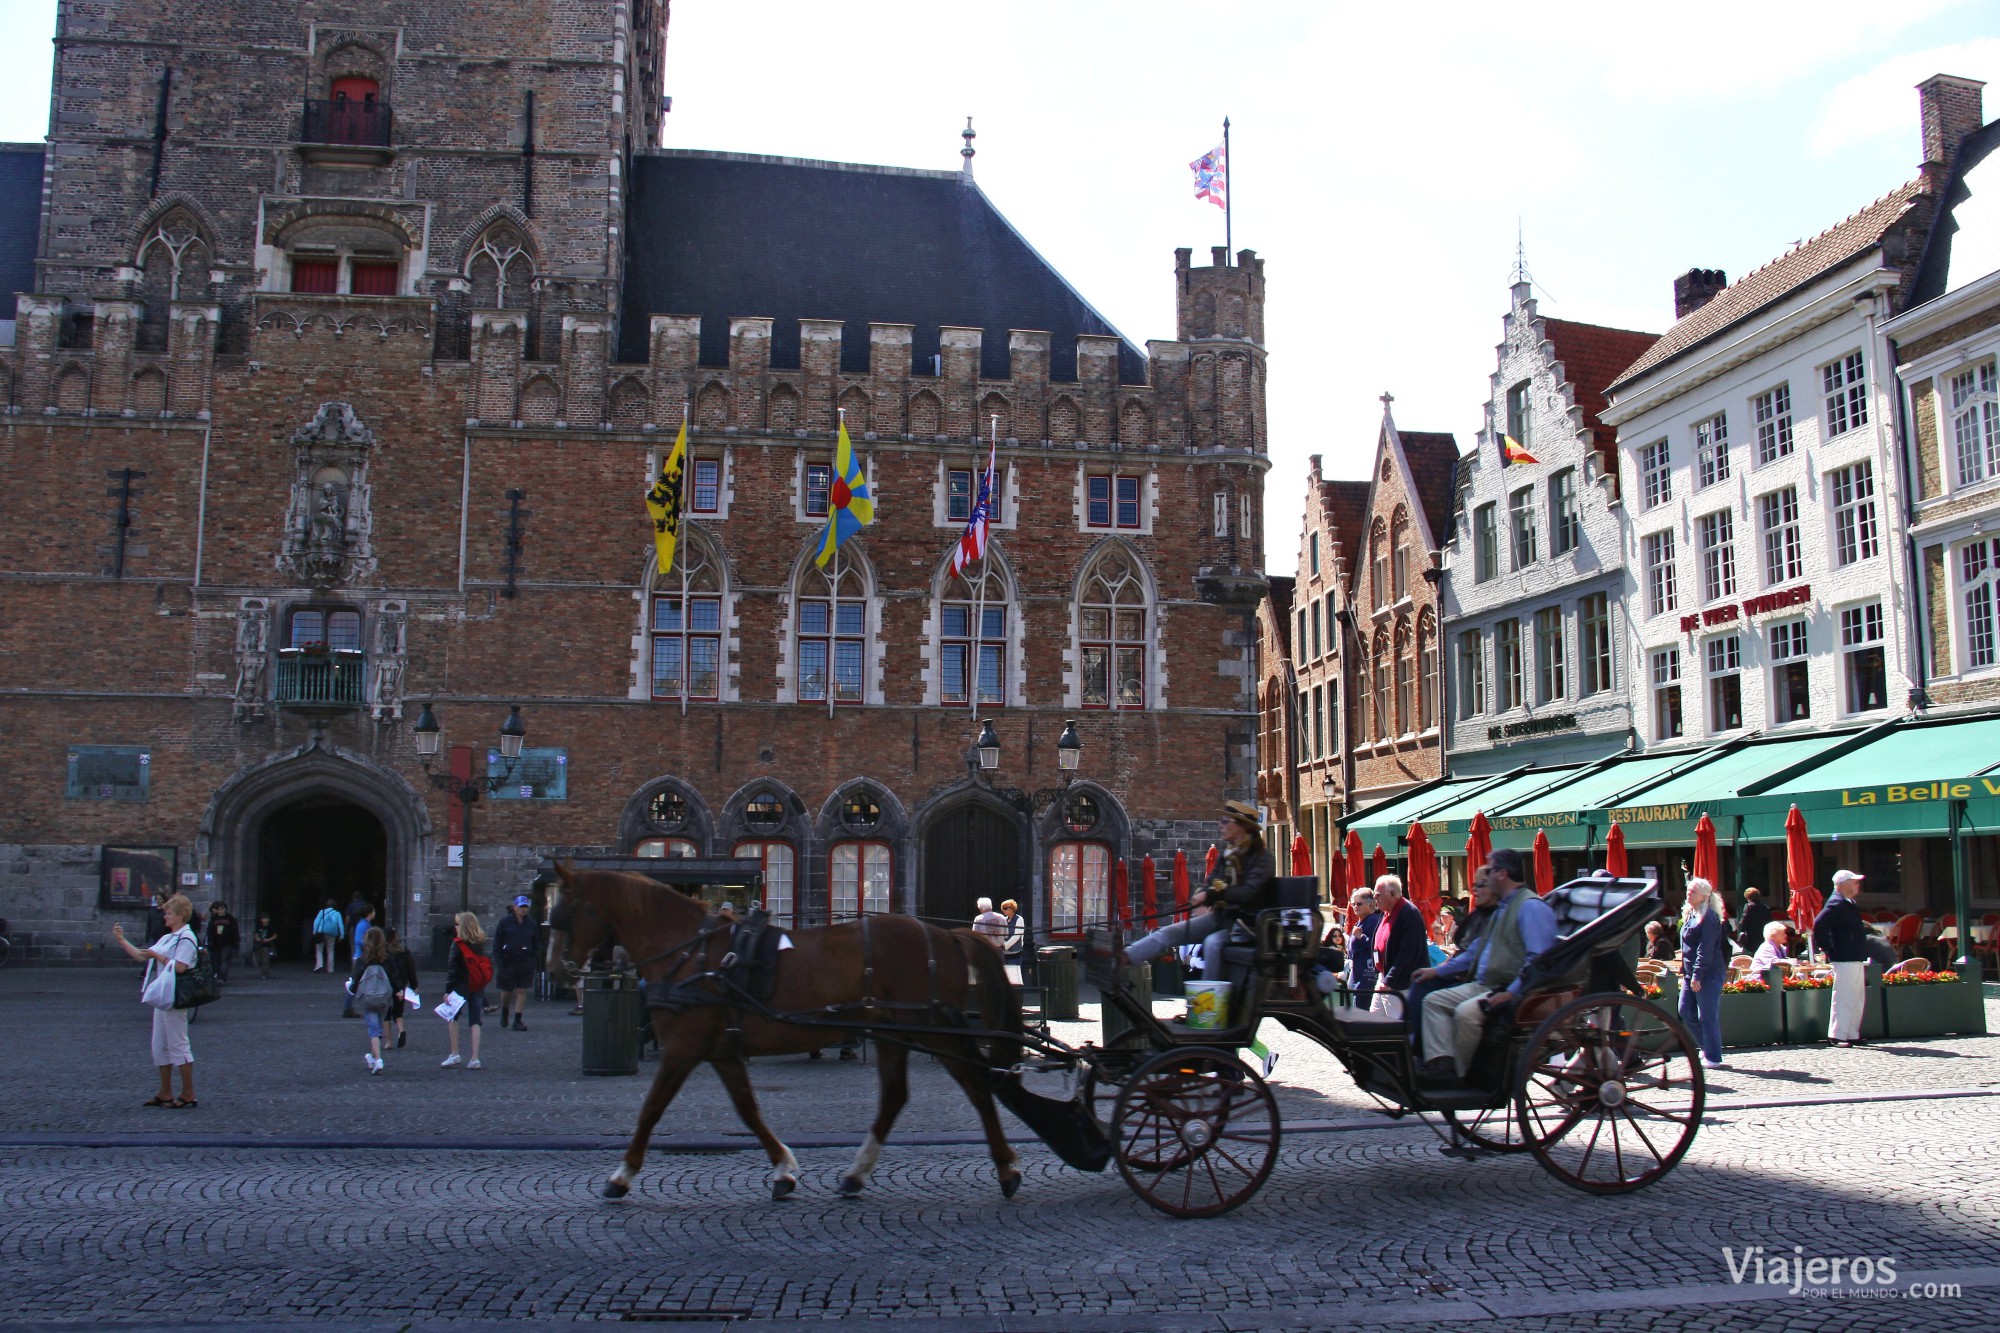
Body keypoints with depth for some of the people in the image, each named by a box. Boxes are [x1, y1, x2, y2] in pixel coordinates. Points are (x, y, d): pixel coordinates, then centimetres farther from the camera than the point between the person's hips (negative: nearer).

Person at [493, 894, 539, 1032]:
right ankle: (504, 1014, 33)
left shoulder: (531, 924, 6)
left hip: (525, 962, 2)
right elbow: (497, 943, -1)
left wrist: (533, 963, 5)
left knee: (522, 991, -3)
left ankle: (517, 1021, 1)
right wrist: (499, 962, -9)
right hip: (508, 961, -2)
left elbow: (535, 945, 13)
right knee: (507, 991, 5)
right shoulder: (505, 922, -2)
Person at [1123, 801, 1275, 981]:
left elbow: (1249, 893, -25)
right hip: (1222, 914, 7)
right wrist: (1202, 902, -7)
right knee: (1170, 932, -6)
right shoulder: (1229, 855, 12)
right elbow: (1212, 883, 16)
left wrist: (1211, 895, -24)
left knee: (1214, 942, -35)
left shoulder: (1263, 857, -11)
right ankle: (1122, 958, -14)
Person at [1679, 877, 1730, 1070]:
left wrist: (1697, 975, -21)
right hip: (1692, 973, 9)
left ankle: (1713, 1057, 4)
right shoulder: (1690, 915, 14)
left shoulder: (1709, 917, -14)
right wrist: (1685, 971, 16)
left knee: (1707, 1016, -4)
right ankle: (1708, 1046, 22)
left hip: (1709, 974, -9)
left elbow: (1705, 950, -19)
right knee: (1686, 1011, 9)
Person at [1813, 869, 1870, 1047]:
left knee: (1857, 999, 15)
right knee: (1844, 999, -8)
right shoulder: (1837, 904, -16)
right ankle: (1836, 1036, -4)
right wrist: (1827, 948, -21)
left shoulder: (1847, 904, 16)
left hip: (1855, 959, 10)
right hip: (1845, 960, -10)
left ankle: (1852, 1035, 22)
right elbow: (1819, 924, -27)